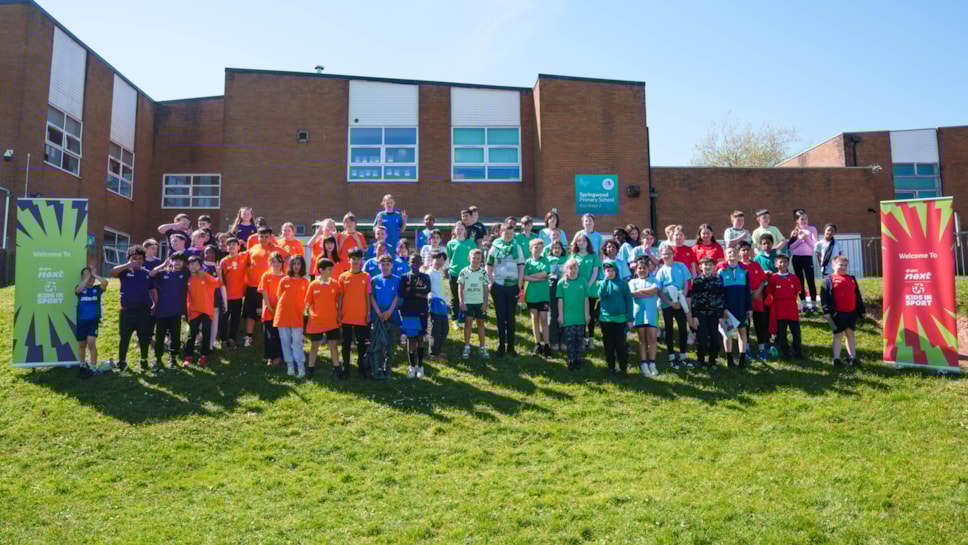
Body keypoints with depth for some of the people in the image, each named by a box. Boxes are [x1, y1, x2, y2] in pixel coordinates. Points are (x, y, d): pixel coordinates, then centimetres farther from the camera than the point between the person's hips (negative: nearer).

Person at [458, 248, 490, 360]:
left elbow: (486, 289, 4)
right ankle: (467, 347, 2)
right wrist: (461, 302, -8)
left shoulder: (483, 272, 2)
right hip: (468, 302, -1)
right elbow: (460, 289, 0)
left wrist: (485, 303, -3)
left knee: (481, 323, 8)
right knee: (468, 322, -8)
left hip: (480, 302, 1)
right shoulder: (464, 272, -2)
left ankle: (482, 348, 16)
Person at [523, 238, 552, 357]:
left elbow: (544, 274, -14)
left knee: (544, 319, -1)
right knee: (534, 318, 8)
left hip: (543, 294, -2)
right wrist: (539, 278, -13)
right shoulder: (527, 261, 3)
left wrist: (531, 276, -7)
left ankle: (546, 345, 4)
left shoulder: (545, 260, 0)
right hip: (531, 294, 2)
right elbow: (524, 277, -8)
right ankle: (537, 344, 16)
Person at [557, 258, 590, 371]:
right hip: (567, 317, -1)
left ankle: (580, 360, 20)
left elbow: (586, 299, 3)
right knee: (569, 339, 3)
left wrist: (587, 314, 3)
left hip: (580, 317, 1)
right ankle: (571, 361, 9)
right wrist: (560, 315, -2)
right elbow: (560, 300, 0)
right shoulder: (562, 283, -2)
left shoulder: (583, 281, -1)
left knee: (580, 339, 10)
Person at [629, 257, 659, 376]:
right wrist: (649, 293, -10)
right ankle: (643, 365, 9)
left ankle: (652, 364, 8)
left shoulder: (653, 280, 8)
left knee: (652, 338, 0)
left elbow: (654, 290, -12)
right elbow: (634, 294, -8)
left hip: (651, 313, 0)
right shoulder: (633, 282, 9)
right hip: (639, 313, 0)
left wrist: (640, 290, -7)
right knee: (642, 339, 6)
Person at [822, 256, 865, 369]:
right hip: (837, 313, -5)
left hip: (851, 312, 5)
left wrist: (861, 311, 16)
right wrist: (826, 311, -17)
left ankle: (852, 358, 18)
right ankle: (836, 359, 7)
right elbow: (825, 296, -10)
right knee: (838, 335, 1)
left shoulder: (852, 279, 14)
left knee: (851, 334, 10)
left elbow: (858, 296, 17)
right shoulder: (829, 279, -4)